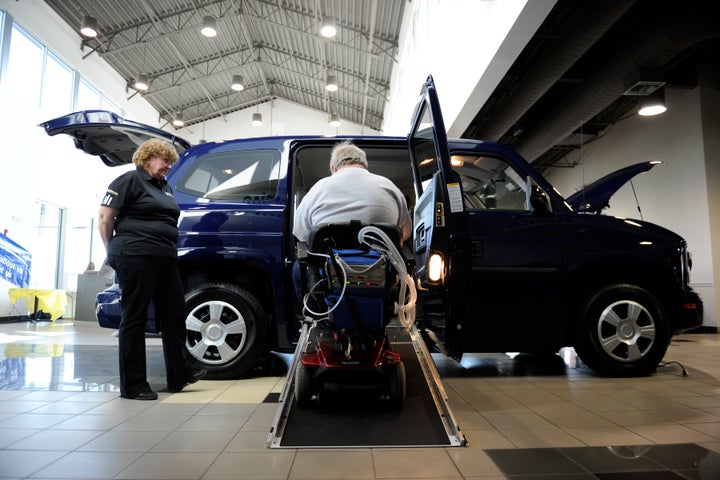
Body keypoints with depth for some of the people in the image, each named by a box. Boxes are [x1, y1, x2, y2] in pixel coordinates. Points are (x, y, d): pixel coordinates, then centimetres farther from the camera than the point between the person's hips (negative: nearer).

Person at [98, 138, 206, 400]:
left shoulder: (164, 187, 21)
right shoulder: (130, 180, -2)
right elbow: (105, 217, -5)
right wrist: (114, 251, 3)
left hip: (165, 259, 8)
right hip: (136, 257, -8)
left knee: (174, 314, 7)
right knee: (135, 317, -1)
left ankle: (179, 373, 17)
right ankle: (133, 385, 8)